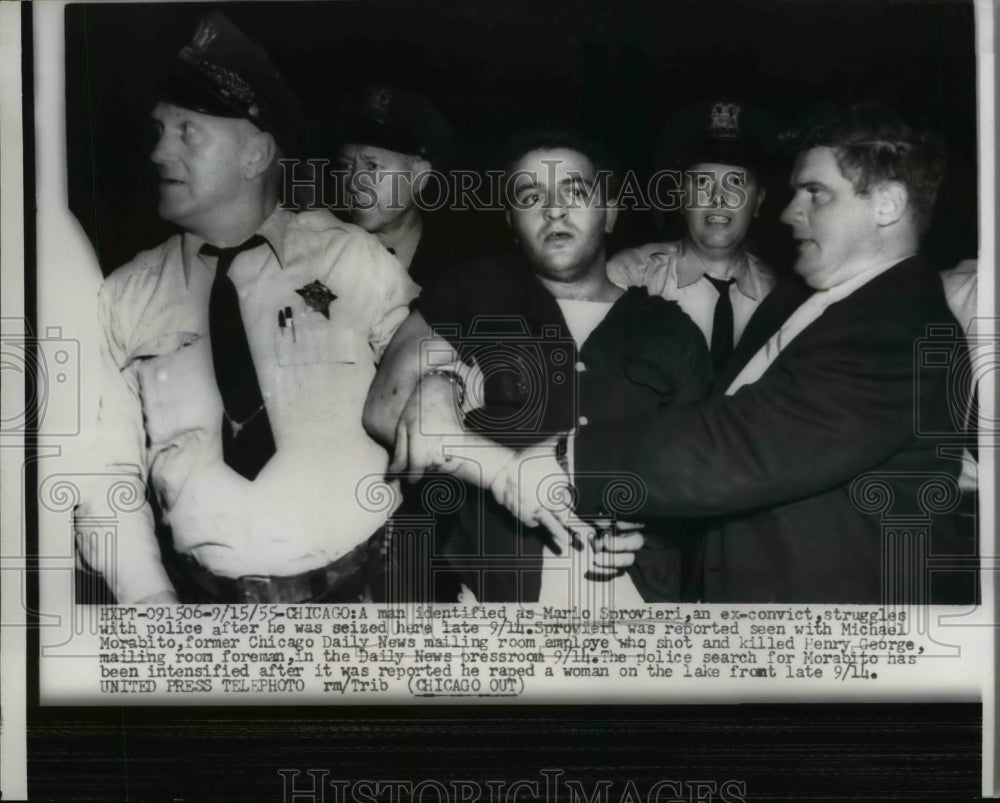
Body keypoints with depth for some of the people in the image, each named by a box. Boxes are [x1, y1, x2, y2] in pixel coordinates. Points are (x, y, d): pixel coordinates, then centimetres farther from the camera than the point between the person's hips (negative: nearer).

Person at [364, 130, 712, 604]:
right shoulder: (472, 298, 1)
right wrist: (506, 470, -18)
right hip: (496, 591, -1)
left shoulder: (672, 333, 5)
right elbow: (385, 409, -8)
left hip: (637, 596, 1)